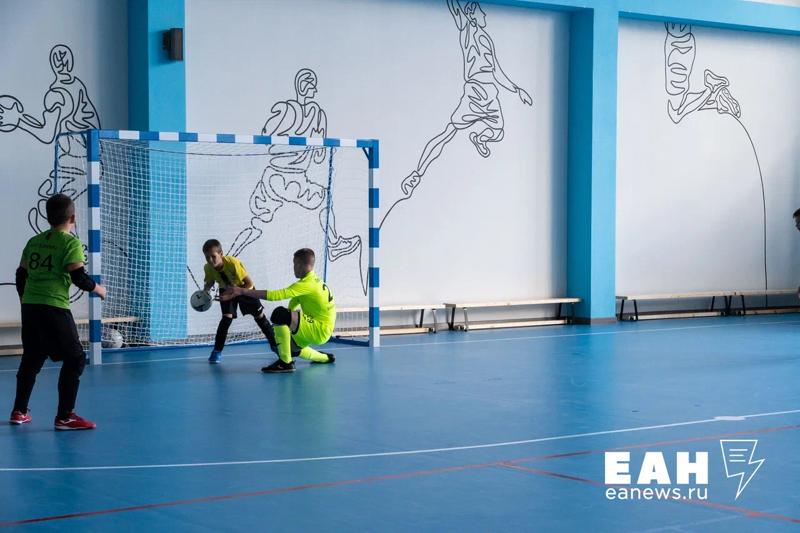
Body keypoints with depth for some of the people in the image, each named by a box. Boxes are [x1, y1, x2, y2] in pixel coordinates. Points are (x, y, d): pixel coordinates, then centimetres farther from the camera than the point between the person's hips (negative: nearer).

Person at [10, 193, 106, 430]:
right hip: (54, 308, -7)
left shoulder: (34, 242, 14)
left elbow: (21, 275, 18)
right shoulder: (71, 242, -5)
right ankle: (65, 416, -5)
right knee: (75, 359, -1)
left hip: (29, 306, 7)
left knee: (31, 358, 20)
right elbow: (78, 277, -12)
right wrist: (98, 289, 6)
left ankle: (19, 411, 28)